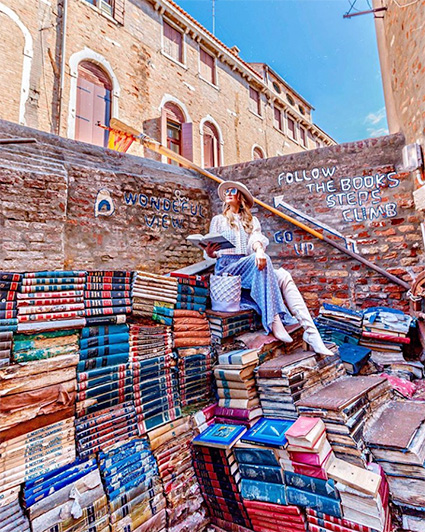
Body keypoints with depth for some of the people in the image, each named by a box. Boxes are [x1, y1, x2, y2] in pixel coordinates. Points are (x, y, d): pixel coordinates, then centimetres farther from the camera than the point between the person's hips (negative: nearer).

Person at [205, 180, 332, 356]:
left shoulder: (252, 220, 23)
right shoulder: (218, 220, 18)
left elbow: (257, 238, 0)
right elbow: (213, 251, 10)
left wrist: (259, 249, -25)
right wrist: (210, 253, -16)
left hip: (250, 266, 3)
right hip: (226, 267, -3)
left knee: (284, 275, -25)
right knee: (261, 260, -33)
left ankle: (311, 332, -32)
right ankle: (274, 322, -39)